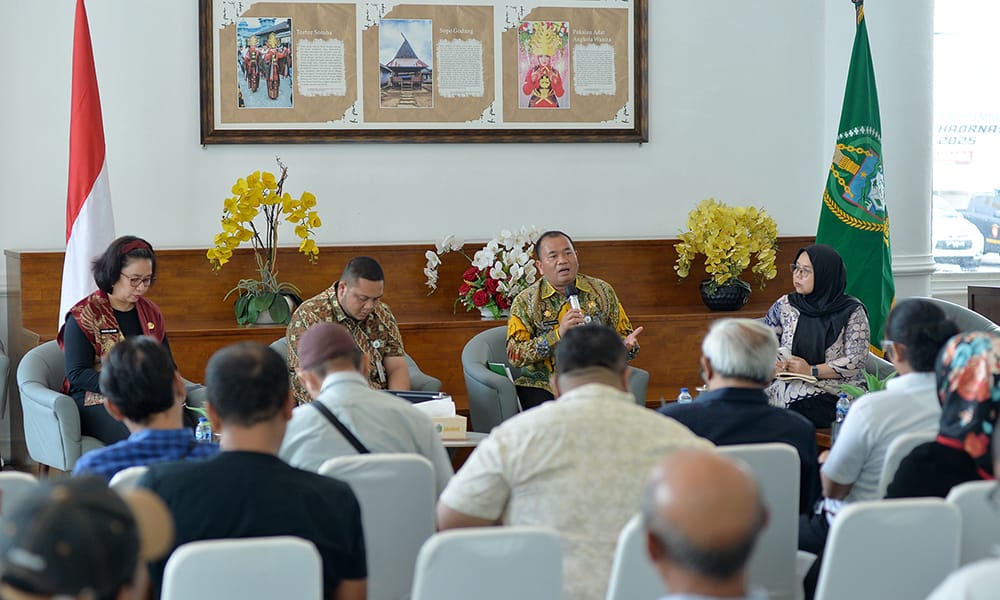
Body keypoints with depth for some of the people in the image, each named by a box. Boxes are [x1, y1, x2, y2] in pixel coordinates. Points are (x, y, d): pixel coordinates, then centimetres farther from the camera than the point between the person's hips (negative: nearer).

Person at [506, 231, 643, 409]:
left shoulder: (602, 291, 12)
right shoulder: (525, 301, 3)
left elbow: (622, 336, 17)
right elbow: (514, 355, -7)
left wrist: (627, 344, -10)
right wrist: (558, 334, -18)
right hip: (544, 386, -2)